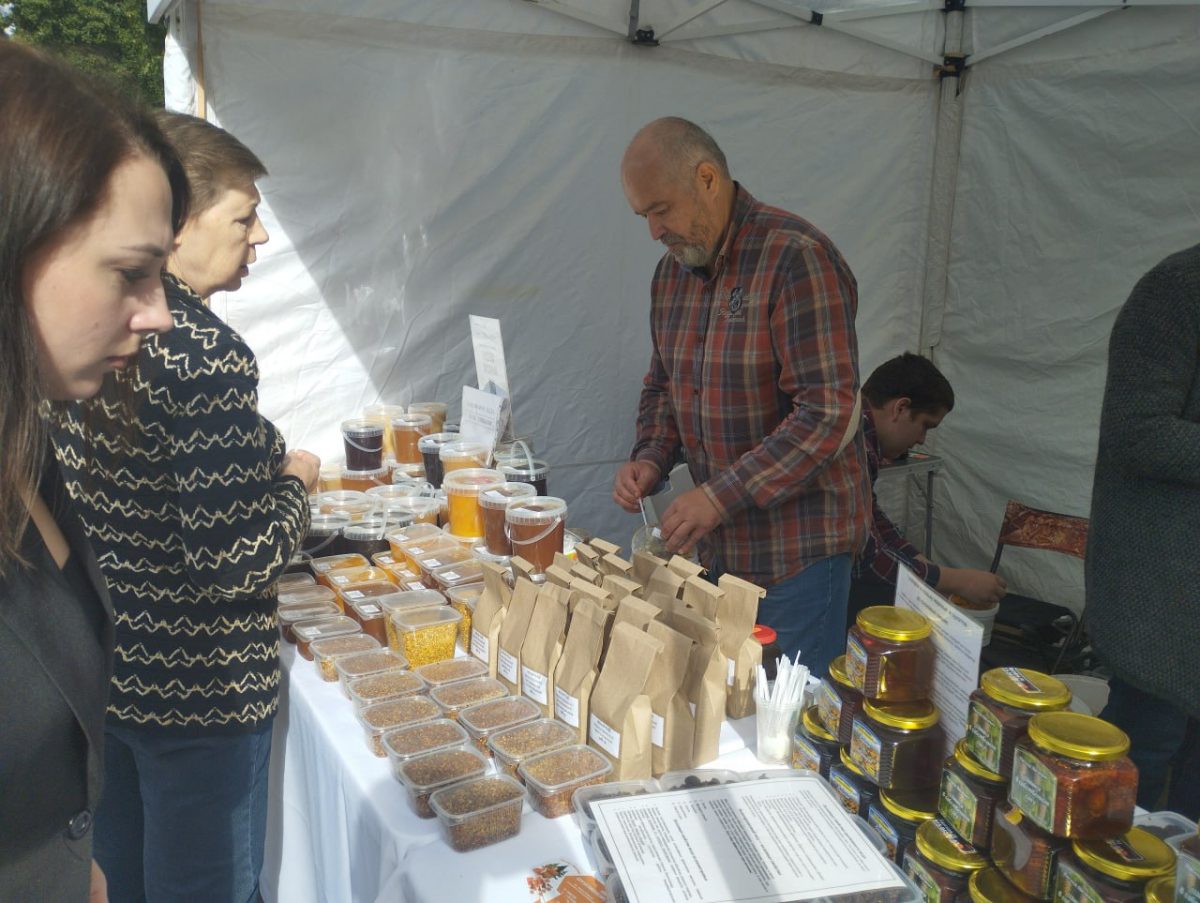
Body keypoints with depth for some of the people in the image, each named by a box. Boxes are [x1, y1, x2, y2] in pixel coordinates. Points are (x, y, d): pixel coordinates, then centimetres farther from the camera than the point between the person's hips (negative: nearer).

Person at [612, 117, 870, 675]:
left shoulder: (796, 258, -18)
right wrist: (651, 458, -2)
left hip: (797, 547, -7)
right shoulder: (672, 271, 7)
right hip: (716, 541, 7)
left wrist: (721, 495, -25)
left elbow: (828, 413, -24)